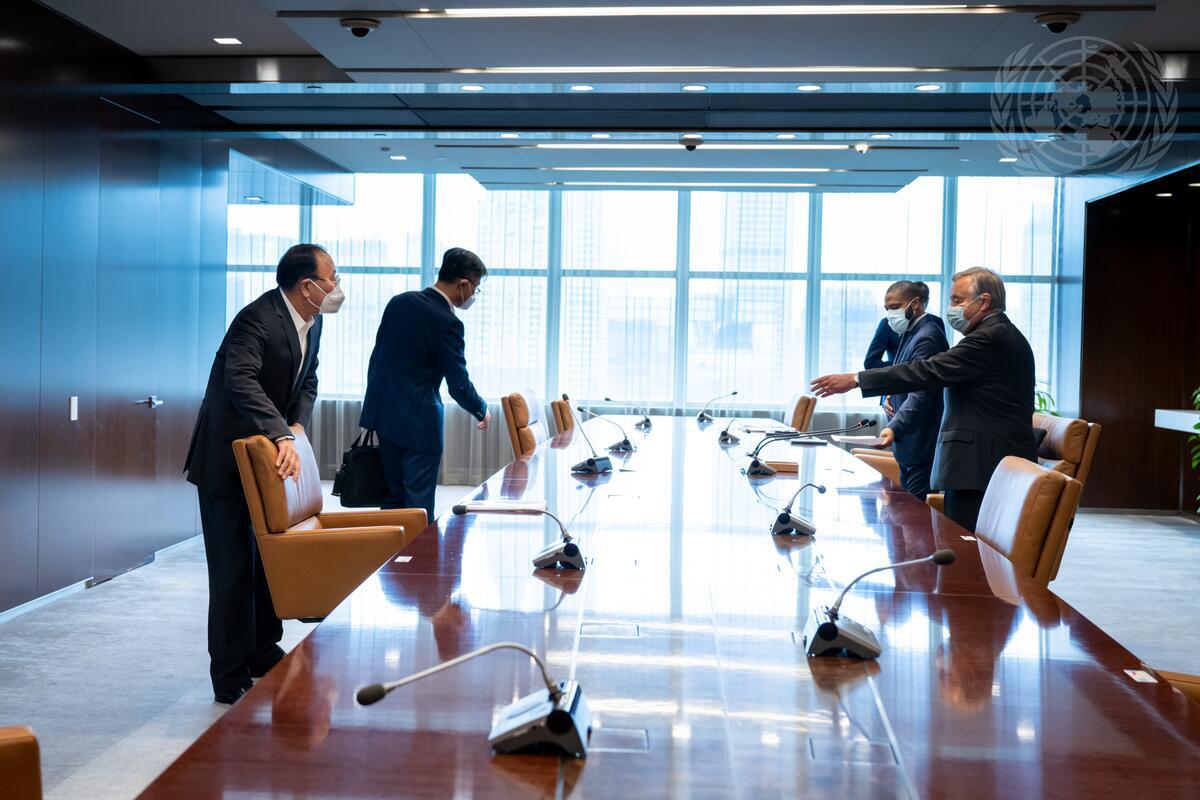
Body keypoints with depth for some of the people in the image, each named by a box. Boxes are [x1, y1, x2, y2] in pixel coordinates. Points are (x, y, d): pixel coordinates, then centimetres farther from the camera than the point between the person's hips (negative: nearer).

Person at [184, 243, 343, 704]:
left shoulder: (311, 321, 4)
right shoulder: (257, 320, -25)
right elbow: (240, 380, -39)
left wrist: (298, 426, -8)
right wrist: (282, 435, -48)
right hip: (227, 460, -9)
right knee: (234, 569, -3)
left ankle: (264, 654, 33)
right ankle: (230, 680, 8)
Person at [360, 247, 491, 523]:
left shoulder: (399, 302, 3)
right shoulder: (447, 323, -18)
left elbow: (377, 356, 11)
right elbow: (458, 384, -12)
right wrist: (481, 411, 7)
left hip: (383, 412, 7)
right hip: (417, 423, -7)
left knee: (394, 497, 17)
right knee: (419, 506, 1)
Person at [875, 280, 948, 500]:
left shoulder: (927, 337, -16)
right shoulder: (911, 333, 15)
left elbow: (919, 395, -27)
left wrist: (894, 429, -40)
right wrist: (888, 397, 4)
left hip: (922, 446, -10)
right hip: (907, 443, 10)